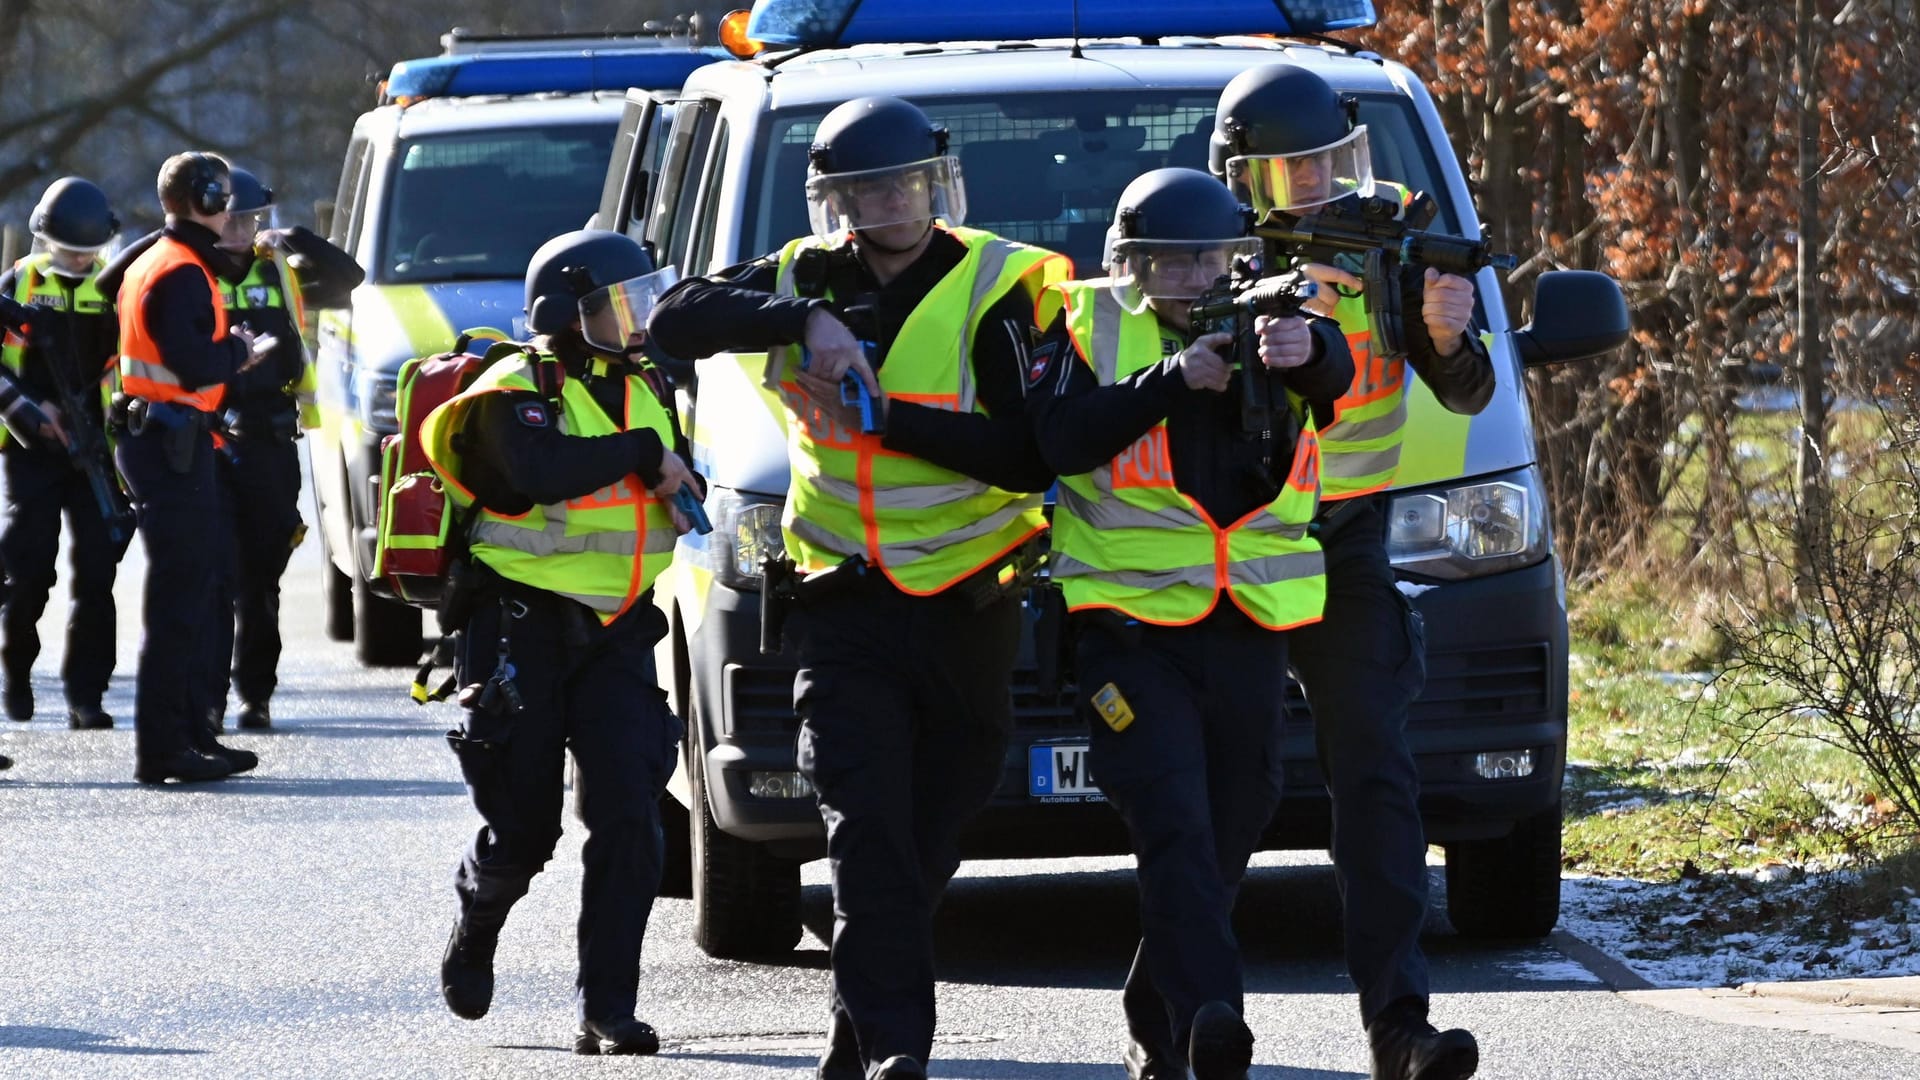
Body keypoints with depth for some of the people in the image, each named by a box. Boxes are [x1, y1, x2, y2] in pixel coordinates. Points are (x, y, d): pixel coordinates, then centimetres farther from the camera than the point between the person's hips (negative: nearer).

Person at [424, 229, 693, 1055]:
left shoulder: (648, 392, 12)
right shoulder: (517, 393, -10)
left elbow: (679, 484, 22)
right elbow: (537, 472, -29)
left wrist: (685, 491, -2)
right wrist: (641, 451, -21)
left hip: (616, 634, 5)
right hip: (521, 631, -5)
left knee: (630, 817, -10)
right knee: (522, 829, 1)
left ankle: (607, 1009, -8)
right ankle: (475, 929, 35)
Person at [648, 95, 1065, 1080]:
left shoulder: (994, 288, -7)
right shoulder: (807, 279, 4)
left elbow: (1029, 455, -16)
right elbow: (678, 320, -8)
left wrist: (883, 415, -20)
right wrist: (804, 321, -19)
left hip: (966, 606, -1)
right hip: (848, 605, 1)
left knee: (929, 838, 9)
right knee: (869, 834, -13)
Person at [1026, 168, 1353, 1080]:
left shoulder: (1264, 323, 8)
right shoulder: (1088, 326, 2)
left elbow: (1331, 372, -15)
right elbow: (1061, 437, -15)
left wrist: (1304, 349, -39)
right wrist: (1170, 380, -24)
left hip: (1251, 628, 4)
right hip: (1129, 625, -4)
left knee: (1227, 835, 12)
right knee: (1175, 826, -17)